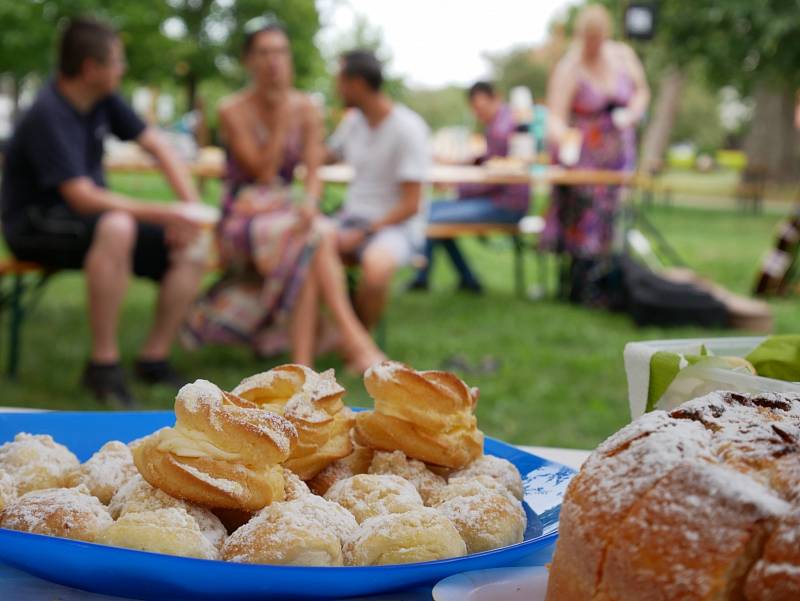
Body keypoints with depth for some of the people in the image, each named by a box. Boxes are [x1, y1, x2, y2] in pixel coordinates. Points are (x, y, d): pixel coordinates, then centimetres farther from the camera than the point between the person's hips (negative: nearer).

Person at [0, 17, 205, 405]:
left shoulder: (103, 99, 1)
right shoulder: (48, 116, -23)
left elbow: (157, 147, 7)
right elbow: (82, 197, -31)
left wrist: (191, 208, -7)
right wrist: (160, 214, -34)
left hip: (90, 217, 8)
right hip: (36, 226, -8)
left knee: (191, 250, -10)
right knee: (115, 228, -40)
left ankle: (155, 357, 0)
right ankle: (104, 363, -30)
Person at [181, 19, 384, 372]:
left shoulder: (305, 108, 6)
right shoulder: (232, 112, -6)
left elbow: (313, 172, -2)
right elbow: (263, 172, -12)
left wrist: (310, 202, -24)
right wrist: (281, 118, -15)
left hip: (286, 214, 3)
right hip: (243, 220, -3)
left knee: (307, 253, -34)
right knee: (316, 238, -33)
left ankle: (302, 364, -40)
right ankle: (354, 339, -39)